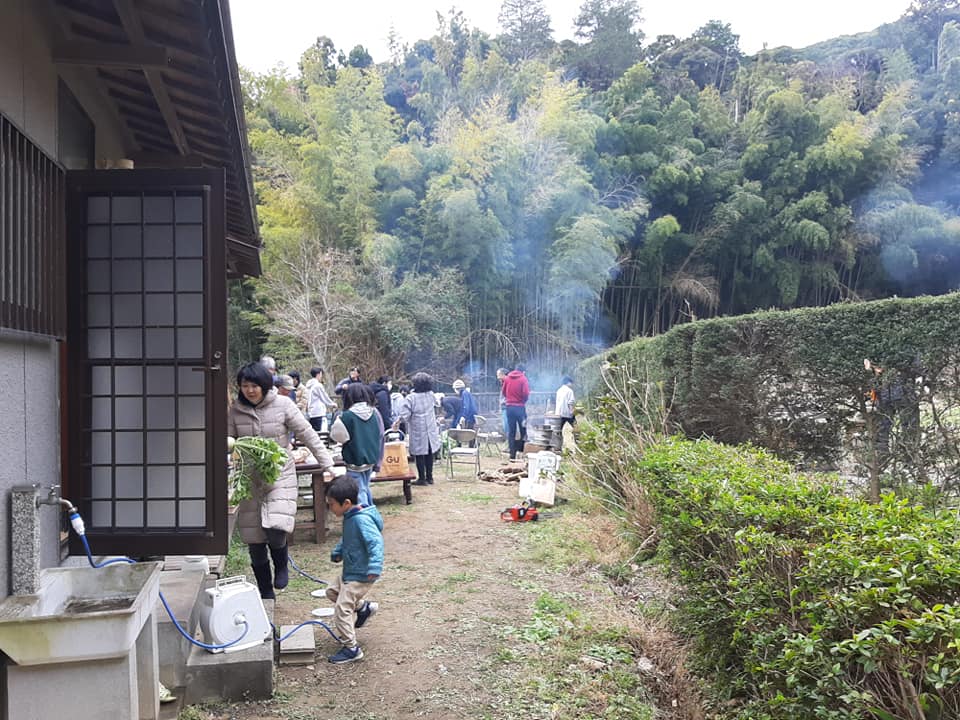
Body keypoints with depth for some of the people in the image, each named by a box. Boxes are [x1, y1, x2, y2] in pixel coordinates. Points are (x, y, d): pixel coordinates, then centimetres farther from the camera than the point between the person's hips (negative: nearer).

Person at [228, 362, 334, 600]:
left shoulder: (282, 405, -5)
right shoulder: (235, 411, 2)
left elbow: (307, 434, -2)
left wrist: (327, 464, -4)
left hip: (280, 476, -3)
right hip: (249, 480, 3)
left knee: (276, 529, -20)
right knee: (253, 539, 6)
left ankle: (281, 566, 15)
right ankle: (265, 593, 25)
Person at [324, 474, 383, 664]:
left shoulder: (361, 519, -27)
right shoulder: (350, 517, 3)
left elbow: (376, 542, -34)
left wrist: (374, 568, -40)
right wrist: (337, 553, 16)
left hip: (360, 575, -10)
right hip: (350, 571, 10)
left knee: (341, 609, -5)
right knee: (332, 591, 25)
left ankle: (351, 649, 7)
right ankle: (363, 607, 32)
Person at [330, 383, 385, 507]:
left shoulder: (347, 416, -18)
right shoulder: (374, 413, -1)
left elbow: (337, 435, -11)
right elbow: (380, 438, 7)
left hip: (355, 461, -6)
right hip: (371, 459, 6)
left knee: (359, 492, -1)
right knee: (365, 489, 21)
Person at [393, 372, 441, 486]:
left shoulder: (410, 398, -14)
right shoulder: (431, 395, 0)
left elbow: (405, 415, -15)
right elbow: (436, 404, 19)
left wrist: (397, 422, 0)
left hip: (418, 431, -5)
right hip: (431, 430, 5)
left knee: (420, 455, 3)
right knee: (429, 453, 12)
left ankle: (422, 478, 6)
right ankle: (429, 477, 19)